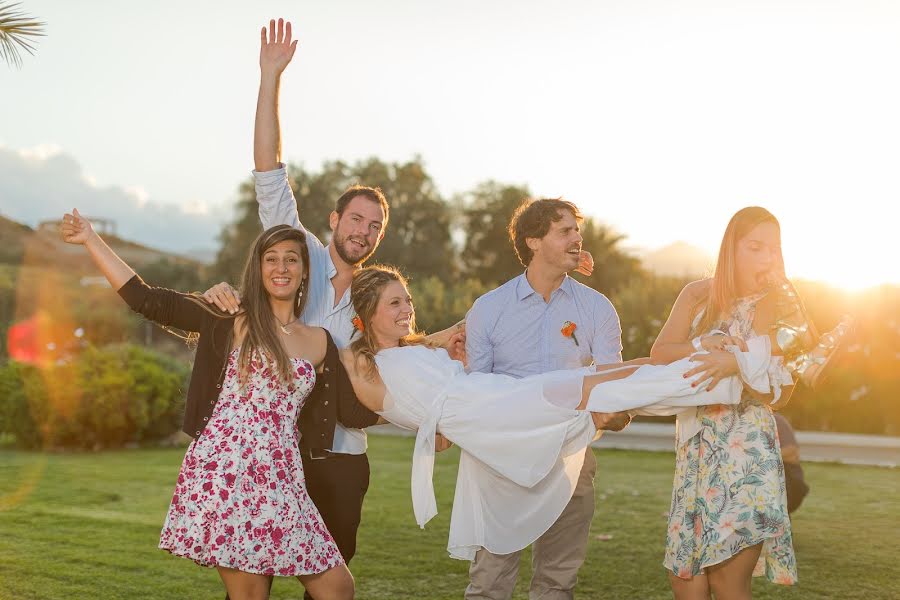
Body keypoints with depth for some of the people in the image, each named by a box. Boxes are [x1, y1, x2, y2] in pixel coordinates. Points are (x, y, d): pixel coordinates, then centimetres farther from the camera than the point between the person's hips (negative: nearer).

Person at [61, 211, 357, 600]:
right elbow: (144, 299, 0)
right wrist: (90, 239, -2)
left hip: (280, 481, 4)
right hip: (222, 472, -4)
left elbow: (355, 411, 14)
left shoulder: (319, 342, 13)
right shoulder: (230, 320, 3)